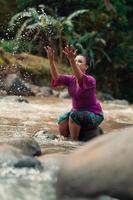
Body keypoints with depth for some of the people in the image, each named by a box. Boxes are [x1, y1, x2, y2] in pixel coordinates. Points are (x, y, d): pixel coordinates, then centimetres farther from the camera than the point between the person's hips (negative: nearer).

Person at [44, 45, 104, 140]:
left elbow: (80, 78, -44)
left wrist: (71, 60, -61)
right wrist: (51, 60, -39)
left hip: (94, 115, -5)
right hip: (77, 112, 5)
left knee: (74, 115, -32)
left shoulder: (91, 80, -20)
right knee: (62, 120, -24)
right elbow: (57, 78, -23)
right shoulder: (70, 79, -3)